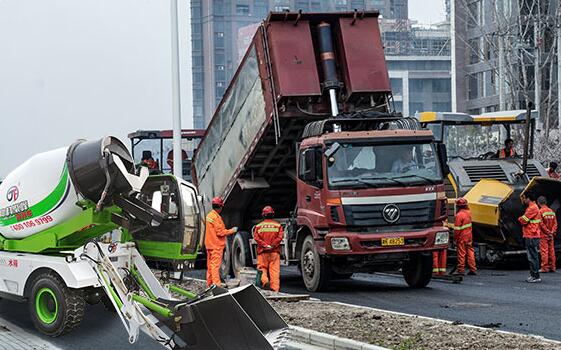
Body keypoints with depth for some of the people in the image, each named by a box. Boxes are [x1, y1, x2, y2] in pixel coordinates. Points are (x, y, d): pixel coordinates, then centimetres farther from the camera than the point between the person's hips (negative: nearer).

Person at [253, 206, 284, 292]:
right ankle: (275, 289, -5)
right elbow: (280, 237, -7)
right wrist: (273, 245, -9)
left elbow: (256, 237, -6)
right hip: (275, 251, 0)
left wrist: (265, 245, -10)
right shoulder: (278, 225, 5)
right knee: (275, 270, 0)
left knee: (262, 268, 10)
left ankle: (264, 281, -17)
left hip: (262, 251, 0)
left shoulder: (259, 226, 6)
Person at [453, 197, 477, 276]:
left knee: (461, 253, 0)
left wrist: (455, 238, -9)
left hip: (462, 237, -7)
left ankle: (461, 270, 4)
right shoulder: (468, 213, 4)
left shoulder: (459, 215, -19)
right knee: (470, 252, 11)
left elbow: (457, 228, -17)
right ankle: (473, 269, 13)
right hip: (469, 236, 7)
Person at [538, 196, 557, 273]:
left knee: (544, 251, -3)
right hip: (551, 236, 6)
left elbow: (541, 224, -15)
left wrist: (548, 232, -8)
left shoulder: (540, 212, -12)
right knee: (551, 251, 9)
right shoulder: (551, 211, 8)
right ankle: (552, 267, 12)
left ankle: (545, 267, -4)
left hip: (543, 235, -6)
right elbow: (555, 223, 7)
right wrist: (552, 232, 2)